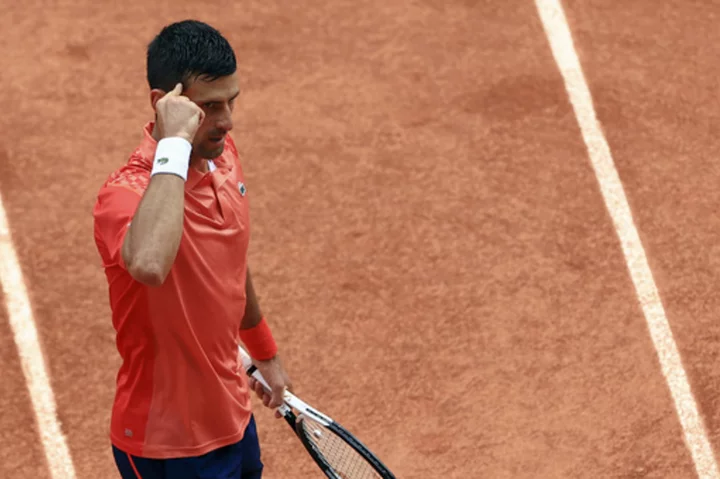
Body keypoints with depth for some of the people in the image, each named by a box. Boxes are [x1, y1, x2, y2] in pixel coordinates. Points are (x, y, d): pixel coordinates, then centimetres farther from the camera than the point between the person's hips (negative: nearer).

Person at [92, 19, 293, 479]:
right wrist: (174, 144, -43)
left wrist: (265, 353, 26)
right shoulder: (126, 193, -28)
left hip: (234, 416, 8)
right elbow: (148, 264, -53)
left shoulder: (224, 152, -2)